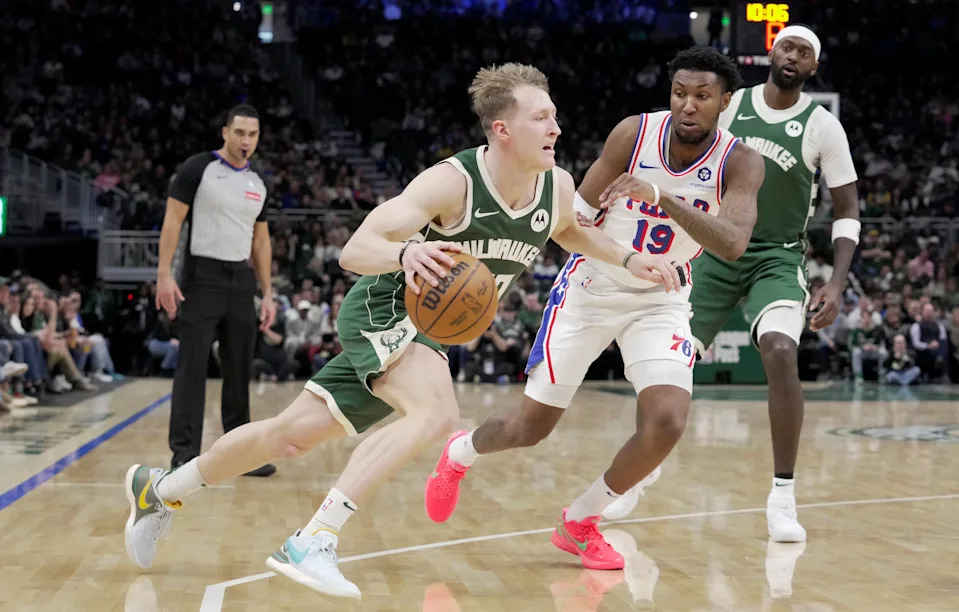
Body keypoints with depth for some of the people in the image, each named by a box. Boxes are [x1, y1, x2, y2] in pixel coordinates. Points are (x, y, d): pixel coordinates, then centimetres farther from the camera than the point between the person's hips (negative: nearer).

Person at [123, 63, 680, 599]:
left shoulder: (557, 187, -6)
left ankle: (160, 490, 30)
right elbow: (354, 251, -31)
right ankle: (313, 542, -29)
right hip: (384, 310, -7)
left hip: (429, 333, 7)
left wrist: (627, 258, 5)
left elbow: (569, 231, 20)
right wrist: (405, 253, -52)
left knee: (294, 434, 11)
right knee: (436, 414, -34)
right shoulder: (452, 182, -26)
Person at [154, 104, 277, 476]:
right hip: (202, 277, -6)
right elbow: (173, 221, -8)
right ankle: (185, 452, 0)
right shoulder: (198, 169, -5)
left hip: (241, 281, 6)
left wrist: (267, 293, 11)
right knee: (192, 367, -5)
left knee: (239, 370, 9)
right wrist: (164, 274, -16)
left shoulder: (258, 184, 12)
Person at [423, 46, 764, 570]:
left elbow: (733, 244, -35)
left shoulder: (739, 162, -16)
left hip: (660, 299, 1)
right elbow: (578, 219, -8)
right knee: (531, 425, 3)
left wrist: (661, 198, -46)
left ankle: (579, 522, 5)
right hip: (592, 286, -1)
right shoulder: (635, 133, -16)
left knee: (667, 422, -20)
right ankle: (460, 453, 40)